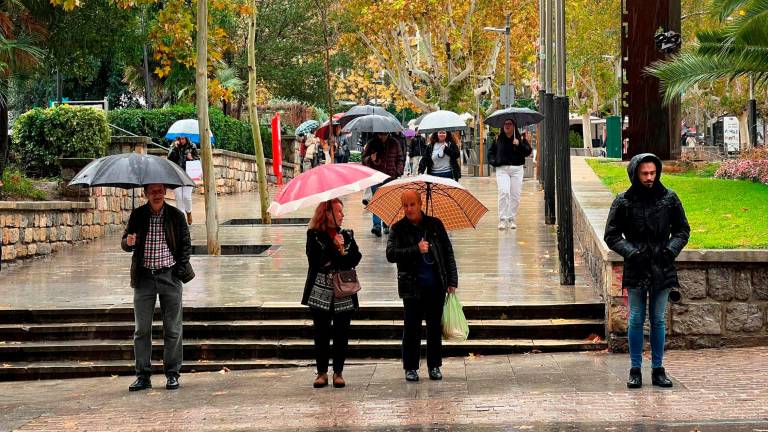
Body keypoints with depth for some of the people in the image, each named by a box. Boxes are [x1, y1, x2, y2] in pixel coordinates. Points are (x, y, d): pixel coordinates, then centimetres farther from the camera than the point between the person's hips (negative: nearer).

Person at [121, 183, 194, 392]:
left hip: (169, 276, -1)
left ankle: (172, 373, 12)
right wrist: (128, 242, -15)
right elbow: (125, 243, 9)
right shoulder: (137, 215, 3)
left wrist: (180, 270, -3)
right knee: (142, 329, 3)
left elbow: (186, 244, 6)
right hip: (144, 277, 1)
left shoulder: (176, 215, 1)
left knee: (172, 328, 3)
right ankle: (143, 375, 9)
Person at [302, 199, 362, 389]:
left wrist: (341, 252, -15)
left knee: (341, 334, 2)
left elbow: (355, 259, -2)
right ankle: (322, 372, 9)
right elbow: (315, 260, -13)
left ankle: (338, 372, 10)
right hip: (320, 293, -3)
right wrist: (334, 248, -14)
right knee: (321, 333, 1)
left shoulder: (347, 235, 11)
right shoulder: (314, 235, 1)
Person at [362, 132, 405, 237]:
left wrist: (398, 172, 2)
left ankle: (387, 225, 20)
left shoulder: (394, 143, 7)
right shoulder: (371, 143, 2)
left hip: (391, 178, 2)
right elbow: (364, 159, 6)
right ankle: (377, 225, -21)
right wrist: (370, 159, -16)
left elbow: (401, 159, 13)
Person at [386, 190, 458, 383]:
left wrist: (452, 281, 4)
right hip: (412, 287, -2)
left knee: (435, 327, 7)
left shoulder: (435, 224, 6)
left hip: (436, 285, 2)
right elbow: (391, 254, -11)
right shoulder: (399, 229, 1)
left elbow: (448, 252, 9)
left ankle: (434, 366, 17)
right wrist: (416, 249, -21)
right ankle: (410, 368, 12)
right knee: (412, 327, 1)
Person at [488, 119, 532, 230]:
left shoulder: (520, 139, 7)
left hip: (517, 169, 1)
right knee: (504, 192, -16)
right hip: (502, 169, -1)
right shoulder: (498, 139, 9)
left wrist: (519, 145, -16)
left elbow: (528, 152, -2)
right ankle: (502, 219, -15)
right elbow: (491, 152, 18)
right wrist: (493, 161, 1)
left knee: (515, 195, 1)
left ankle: (512, 219, 12)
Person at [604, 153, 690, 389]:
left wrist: (671, 249, -6)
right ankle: (635, 370, 11)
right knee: (636, 319, 3)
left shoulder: (669, 198, 3)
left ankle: (658, 369, 15)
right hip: (636, 268, -1)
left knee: (658, 320, 7)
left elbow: (683, 230, 11)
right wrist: (630, 252, -12)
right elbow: (611, 235, 2)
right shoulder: (623, 202, -2)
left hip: (662, 268, 1)